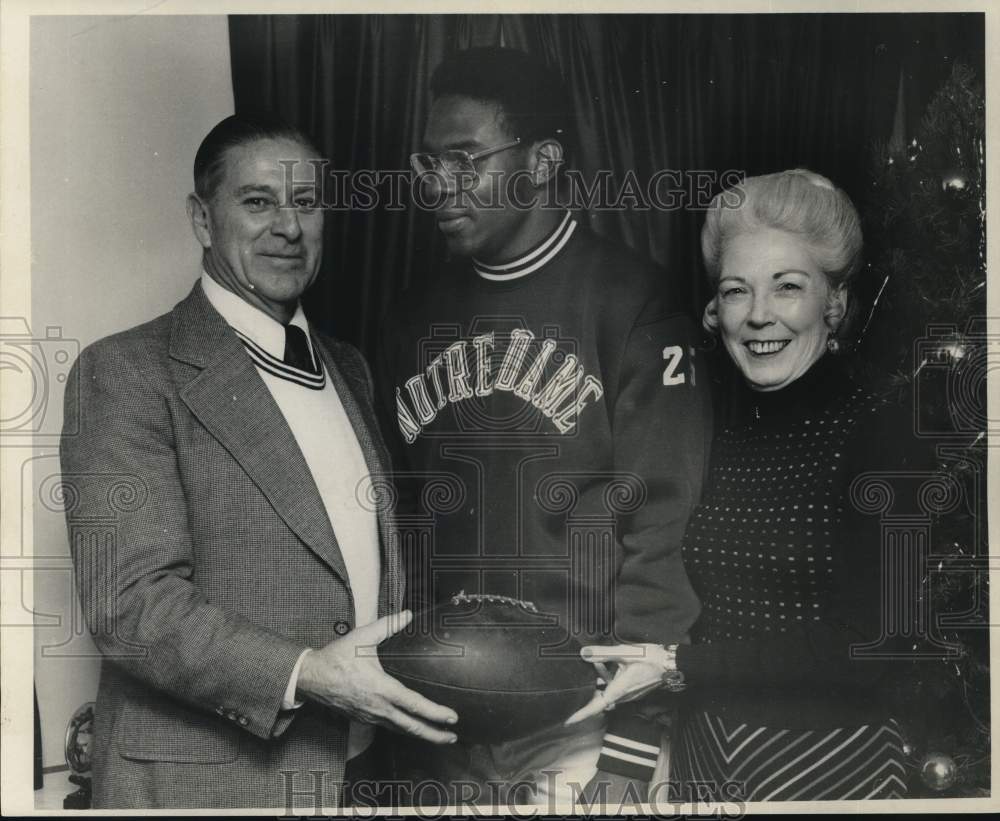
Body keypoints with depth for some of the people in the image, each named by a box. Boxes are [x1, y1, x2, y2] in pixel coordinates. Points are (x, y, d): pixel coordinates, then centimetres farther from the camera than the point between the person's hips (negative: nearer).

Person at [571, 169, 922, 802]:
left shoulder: (880, 438, -13)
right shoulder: (715, 436, 3)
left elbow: (868, 657, -17)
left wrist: (678, 667, -19)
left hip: (833, 768, -4)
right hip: (703, 758, 5)